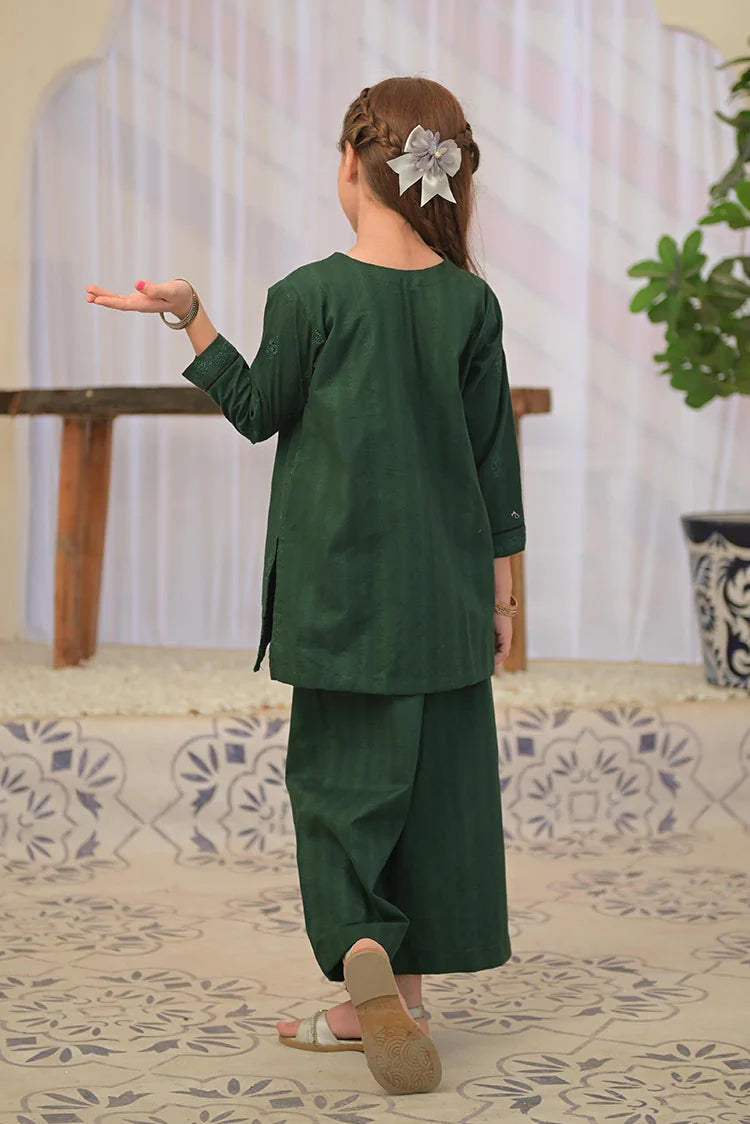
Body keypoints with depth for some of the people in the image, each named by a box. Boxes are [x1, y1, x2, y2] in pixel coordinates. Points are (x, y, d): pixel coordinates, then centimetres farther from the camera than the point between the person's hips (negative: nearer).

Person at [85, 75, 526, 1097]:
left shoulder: (309, 297, -10)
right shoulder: (471, 302, -1)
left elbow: (258, 413, 2)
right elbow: (494, 457, 3)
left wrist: (190, 316, 5)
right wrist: (500, 586, 11)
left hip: (340, 585, -3)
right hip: (445, 589, 3)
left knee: (337, 770, 6)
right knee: (434, 773, 9)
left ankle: (361, 947, -16)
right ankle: (397, 995, 15)